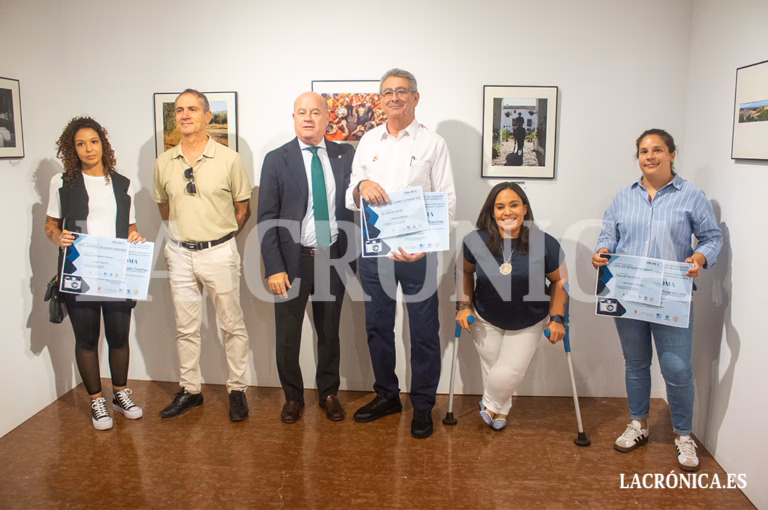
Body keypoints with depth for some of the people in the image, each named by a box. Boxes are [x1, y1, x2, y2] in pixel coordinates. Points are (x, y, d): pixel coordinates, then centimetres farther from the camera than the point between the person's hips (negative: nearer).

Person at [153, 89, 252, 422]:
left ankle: (237, 389, 18)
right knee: (185, 327, 12)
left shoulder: (229, 160, -5)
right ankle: (190, 390, 26)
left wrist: (219, 238, 4)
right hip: (180, 254, 4)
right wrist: (183, 232, 12)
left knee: (232, 325, 5)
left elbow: (242, 209, 3)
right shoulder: (164, 163, 4)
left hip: (219, 253, -3)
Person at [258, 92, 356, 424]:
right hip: (293, 260, -1)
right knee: (287, 335, 9)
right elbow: (266, 218, -5)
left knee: (329, 332, 15)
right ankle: (293, 396, 31)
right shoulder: (276, 160, -3)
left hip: (334, 259, 2)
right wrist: (274, 268, -12)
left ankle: (329, 392, 35)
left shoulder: (345, 155, 3)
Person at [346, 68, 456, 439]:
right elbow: (350, 200, 12)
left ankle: (422, 405, 20)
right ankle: (386, 395, 31)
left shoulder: (433, 143, 2)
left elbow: (447, 201, -3)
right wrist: (360, 187, -12)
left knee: (424, 331, 3)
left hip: (417, 253, -3)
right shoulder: (368, 141, 12)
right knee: (377, 326, 13)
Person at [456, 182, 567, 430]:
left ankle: (490, 403, 29)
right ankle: (501, 409, 41)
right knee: (492, 369, 9)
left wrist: (557, 318, -8)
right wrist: (464, 305, -4)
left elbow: (559, 281, -5)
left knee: (509, 373, -5)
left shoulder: (545, 243, -19)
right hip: (486, 320, 1)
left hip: (529, 324, -1)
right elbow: (465, 272, 2)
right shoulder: (475, 241, -17)